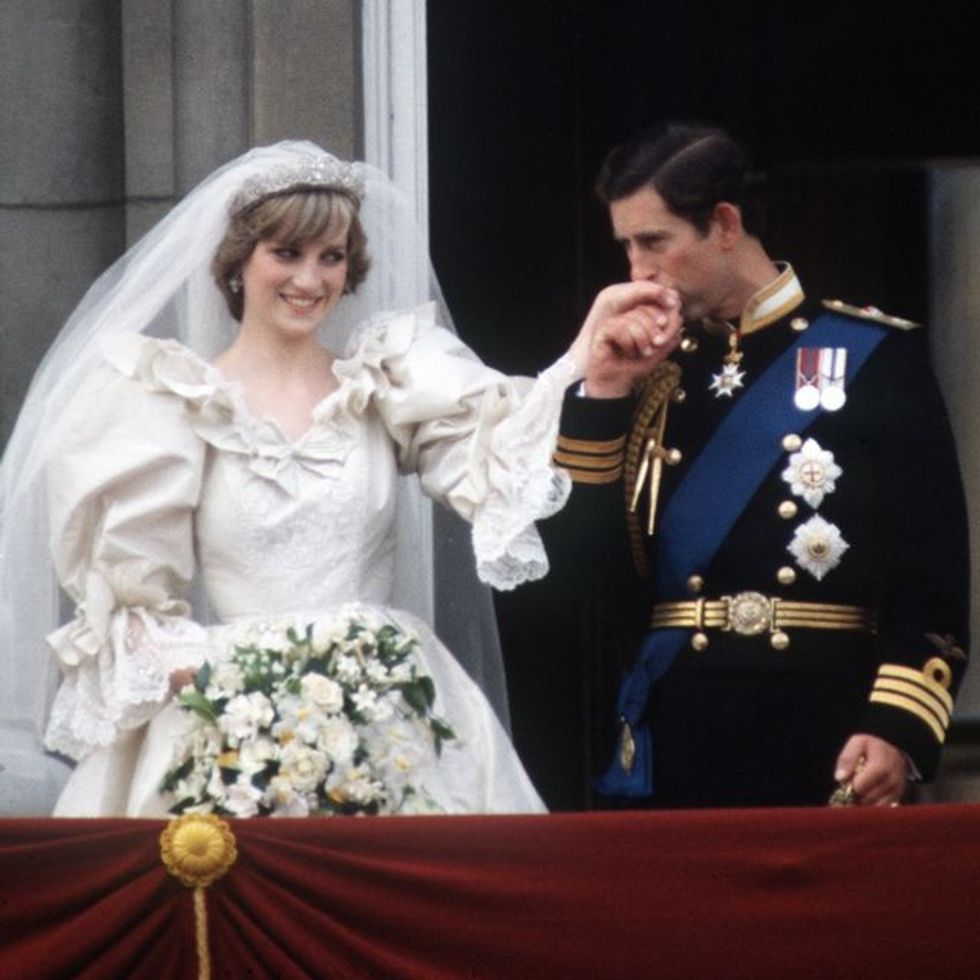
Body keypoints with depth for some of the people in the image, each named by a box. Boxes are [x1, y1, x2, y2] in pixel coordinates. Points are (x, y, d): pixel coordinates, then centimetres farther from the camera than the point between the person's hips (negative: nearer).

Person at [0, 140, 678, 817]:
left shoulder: (387, 380, 8)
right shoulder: (177, 402, 4)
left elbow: (493, 451, -11)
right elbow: (134, 595, 3)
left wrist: (587, 356, -28)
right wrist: (205, 680, -15)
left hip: (388, 720, 1)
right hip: (231, 725, -1)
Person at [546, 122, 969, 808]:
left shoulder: (874, 358, -1)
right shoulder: (658, 375, 14)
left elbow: (933, 570, -6)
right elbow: (594, 558, 6)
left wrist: (896, 726, -17)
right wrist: (605, 389, -1)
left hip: (819, 744, -4)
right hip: (672, 744, 4)